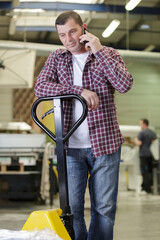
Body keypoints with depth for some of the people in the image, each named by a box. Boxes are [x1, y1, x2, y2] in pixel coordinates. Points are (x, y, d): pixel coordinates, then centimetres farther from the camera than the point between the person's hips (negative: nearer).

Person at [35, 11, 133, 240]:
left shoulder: (108, 54, 3)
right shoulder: (56, 58, 9)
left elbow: (125, 85, -13)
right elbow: (40, 87, -7)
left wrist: (99, 51, -17)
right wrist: (80, 90, -18)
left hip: (104, 142, -1)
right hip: (70, 145, 2)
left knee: (104, 208, 4)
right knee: (71, 207, 4)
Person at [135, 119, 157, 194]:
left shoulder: (142, 133, -8)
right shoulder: (153, 133, 13)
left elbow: (139, 143, -13)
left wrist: (136, 140, 6)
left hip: (144, 154, -7)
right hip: (151, 155, 7)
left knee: (145, 172, -6)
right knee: (150, 171, 11)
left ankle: (147, 189, -9)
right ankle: (150, 186, 14)